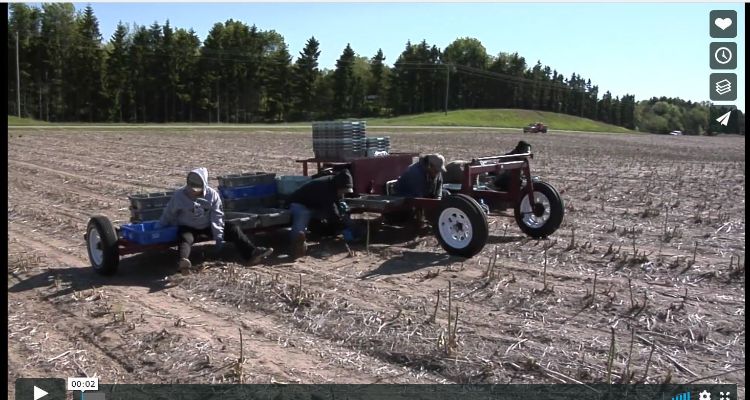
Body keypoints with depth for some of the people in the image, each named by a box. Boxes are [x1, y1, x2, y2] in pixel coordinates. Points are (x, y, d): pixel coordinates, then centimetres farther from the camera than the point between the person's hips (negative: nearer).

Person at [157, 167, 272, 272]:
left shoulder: (212, 194, -12)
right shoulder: (179, 195, -15)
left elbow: (217, 217, -8)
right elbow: (168, 215, -2)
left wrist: (218, 237, -12)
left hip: (208, 225, 3)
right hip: (188, 227, -2)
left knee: (233, 229, -13)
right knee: (185, 238, -37)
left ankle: (252, 253, -23)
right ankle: (183, 261, -66)